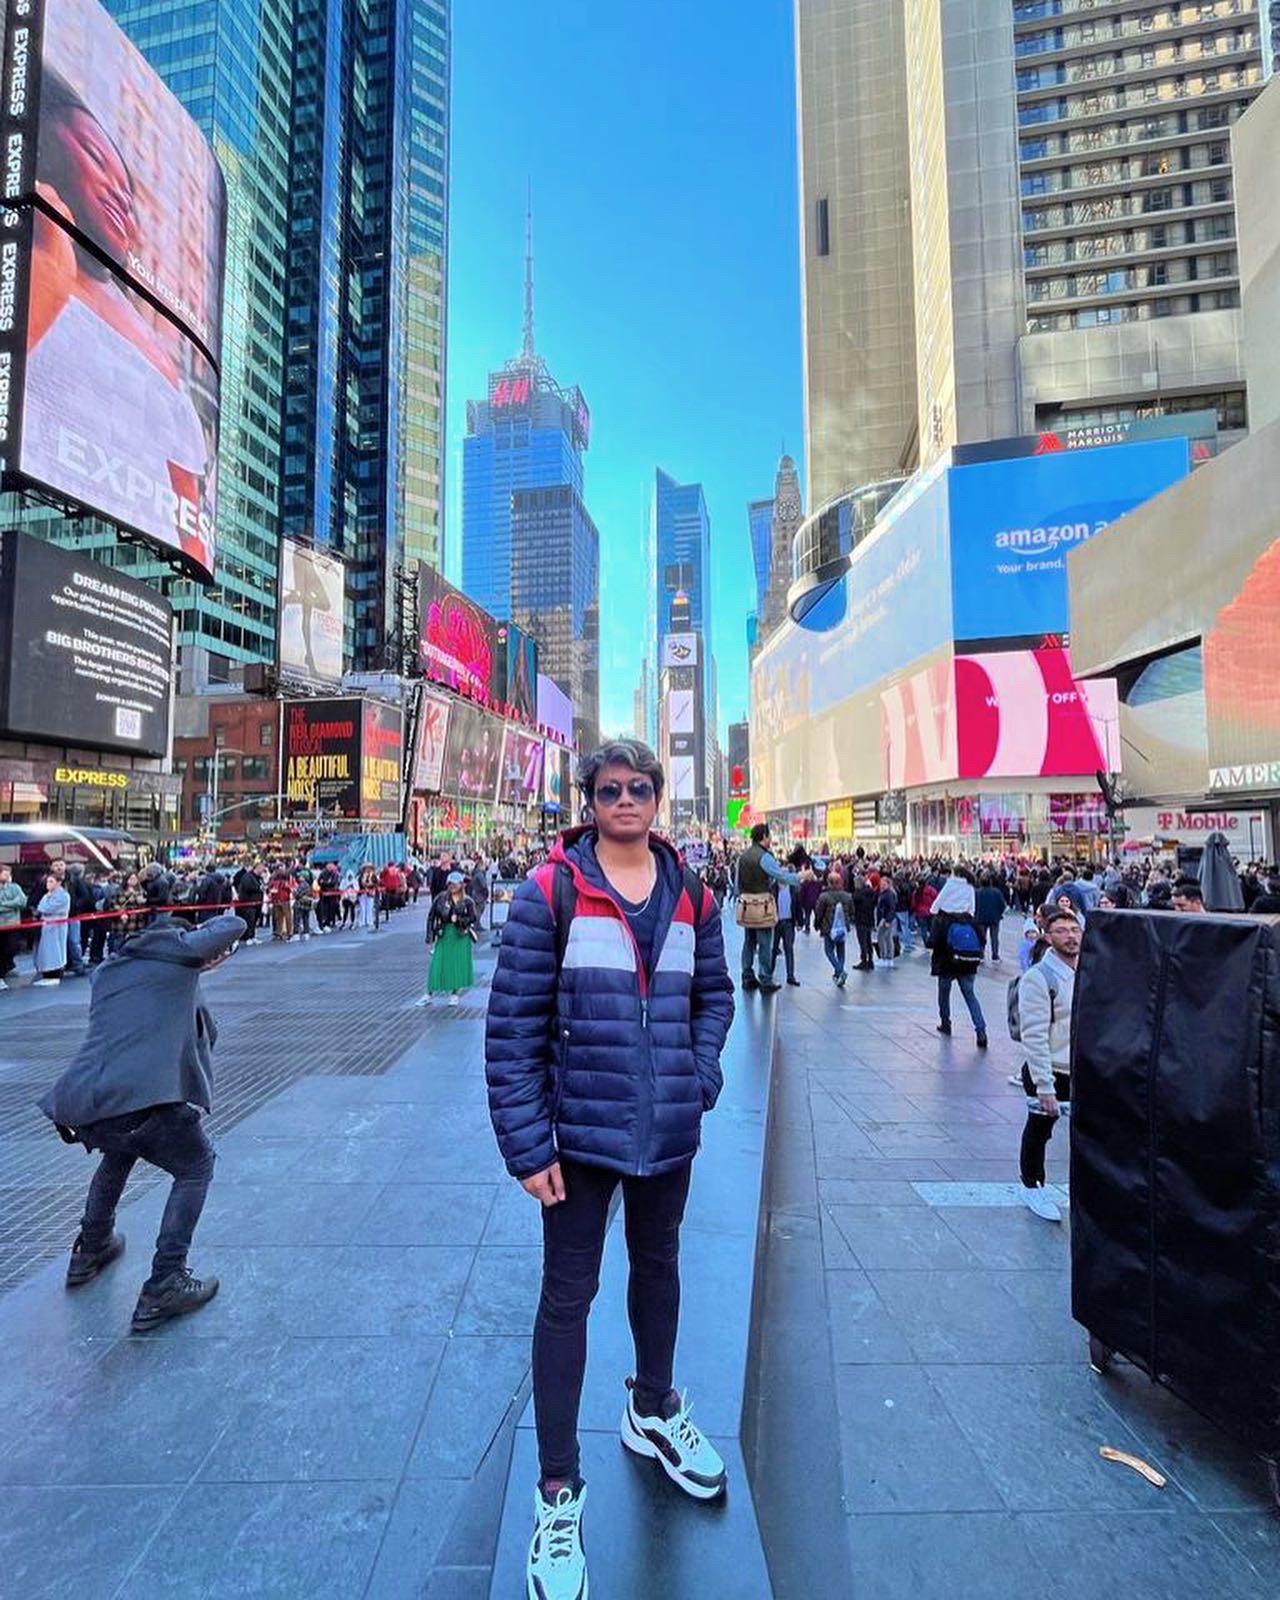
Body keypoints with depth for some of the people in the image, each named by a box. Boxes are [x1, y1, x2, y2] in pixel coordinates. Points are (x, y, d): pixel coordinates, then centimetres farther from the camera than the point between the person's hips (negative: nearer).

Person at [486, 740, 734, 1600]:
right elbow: (513, 1024, -13)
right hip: (581, 1131, -4)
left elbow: (714, 993, 11)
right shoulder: (550, 893, -13)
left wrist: (702, 1071, -5)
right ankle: (559, 1490, 33)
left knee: (659, 1263, 25)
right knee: (568, 1296, 9)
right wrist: (526, 1142, -14)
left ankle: (653, 1411, 53)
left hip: (669, 1130, 5)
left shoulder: (692, 894, 0)